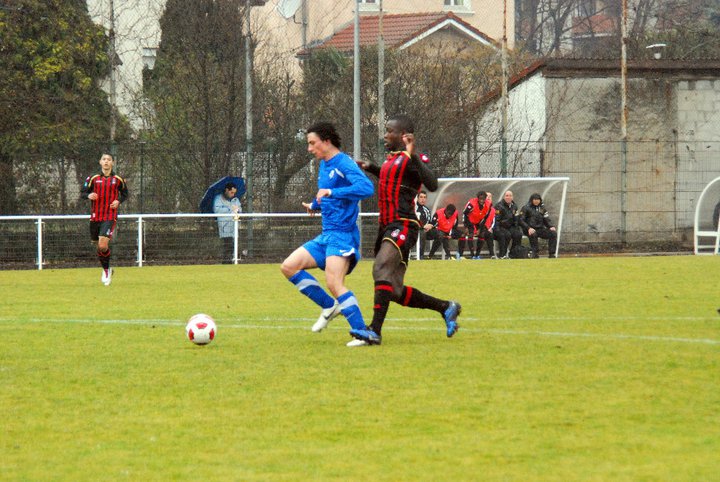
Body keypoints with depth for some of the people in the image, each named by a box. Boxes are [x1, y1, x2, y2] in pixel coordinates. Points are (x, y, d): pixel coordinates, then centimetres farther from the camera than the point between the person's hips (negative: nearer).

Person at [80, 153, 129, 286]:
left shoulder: (118, 180, 3)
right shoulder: (93, 178, 4)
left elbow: (125, 194, 16)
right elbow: (82, 193, 6)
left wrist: (118, 201, -4)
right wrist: (89, 195, -16)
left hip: (110, 217, -3)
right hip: (95, 217, 3)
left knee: (103, 245, -20)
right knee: (98, 246, 10)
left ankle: (107, 269, 2)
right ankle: (106, 270, 32)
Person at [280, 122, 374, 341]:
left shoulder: (344, 164, -12)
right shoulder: (324, 165, 17)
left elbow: (367, 188, -29)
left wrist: (331, 192, -31)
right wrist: (315, 205, 21)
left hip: (342, 234, -10)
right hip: (326, 235, 10)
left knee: (334, 283, -24)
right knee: (289, 266, 0)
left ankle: (362, 332, -20)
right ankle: (329, 306, 6)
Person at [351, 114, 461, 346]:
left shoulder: (411, 159, -8)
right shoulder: (392, 159, 19)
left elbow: (432, 185, -24)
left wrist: (413, 155, -29)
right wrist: (370, 168, 31)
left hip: (403, 226, -10)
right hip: (387, 226, 10)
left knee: (382, 270, -29)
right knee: (394, 291, 8)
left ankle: (375, 330, -38)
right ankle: (445, 307, 22)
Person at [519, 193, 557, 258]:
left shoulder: (542, 208, 14)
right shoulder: (526, 208, -1)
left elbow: (547, 220, 17)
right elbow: (521, 220, -9)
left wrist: (551, 226, -5)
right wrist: (529, 228, -25)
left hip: (540, 229, 5)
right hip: (531, 230, -5)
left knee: (553, 233, -16)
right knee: (533, 234, -39)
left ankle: (551, 254, -14)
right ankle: (535, 253, -27)